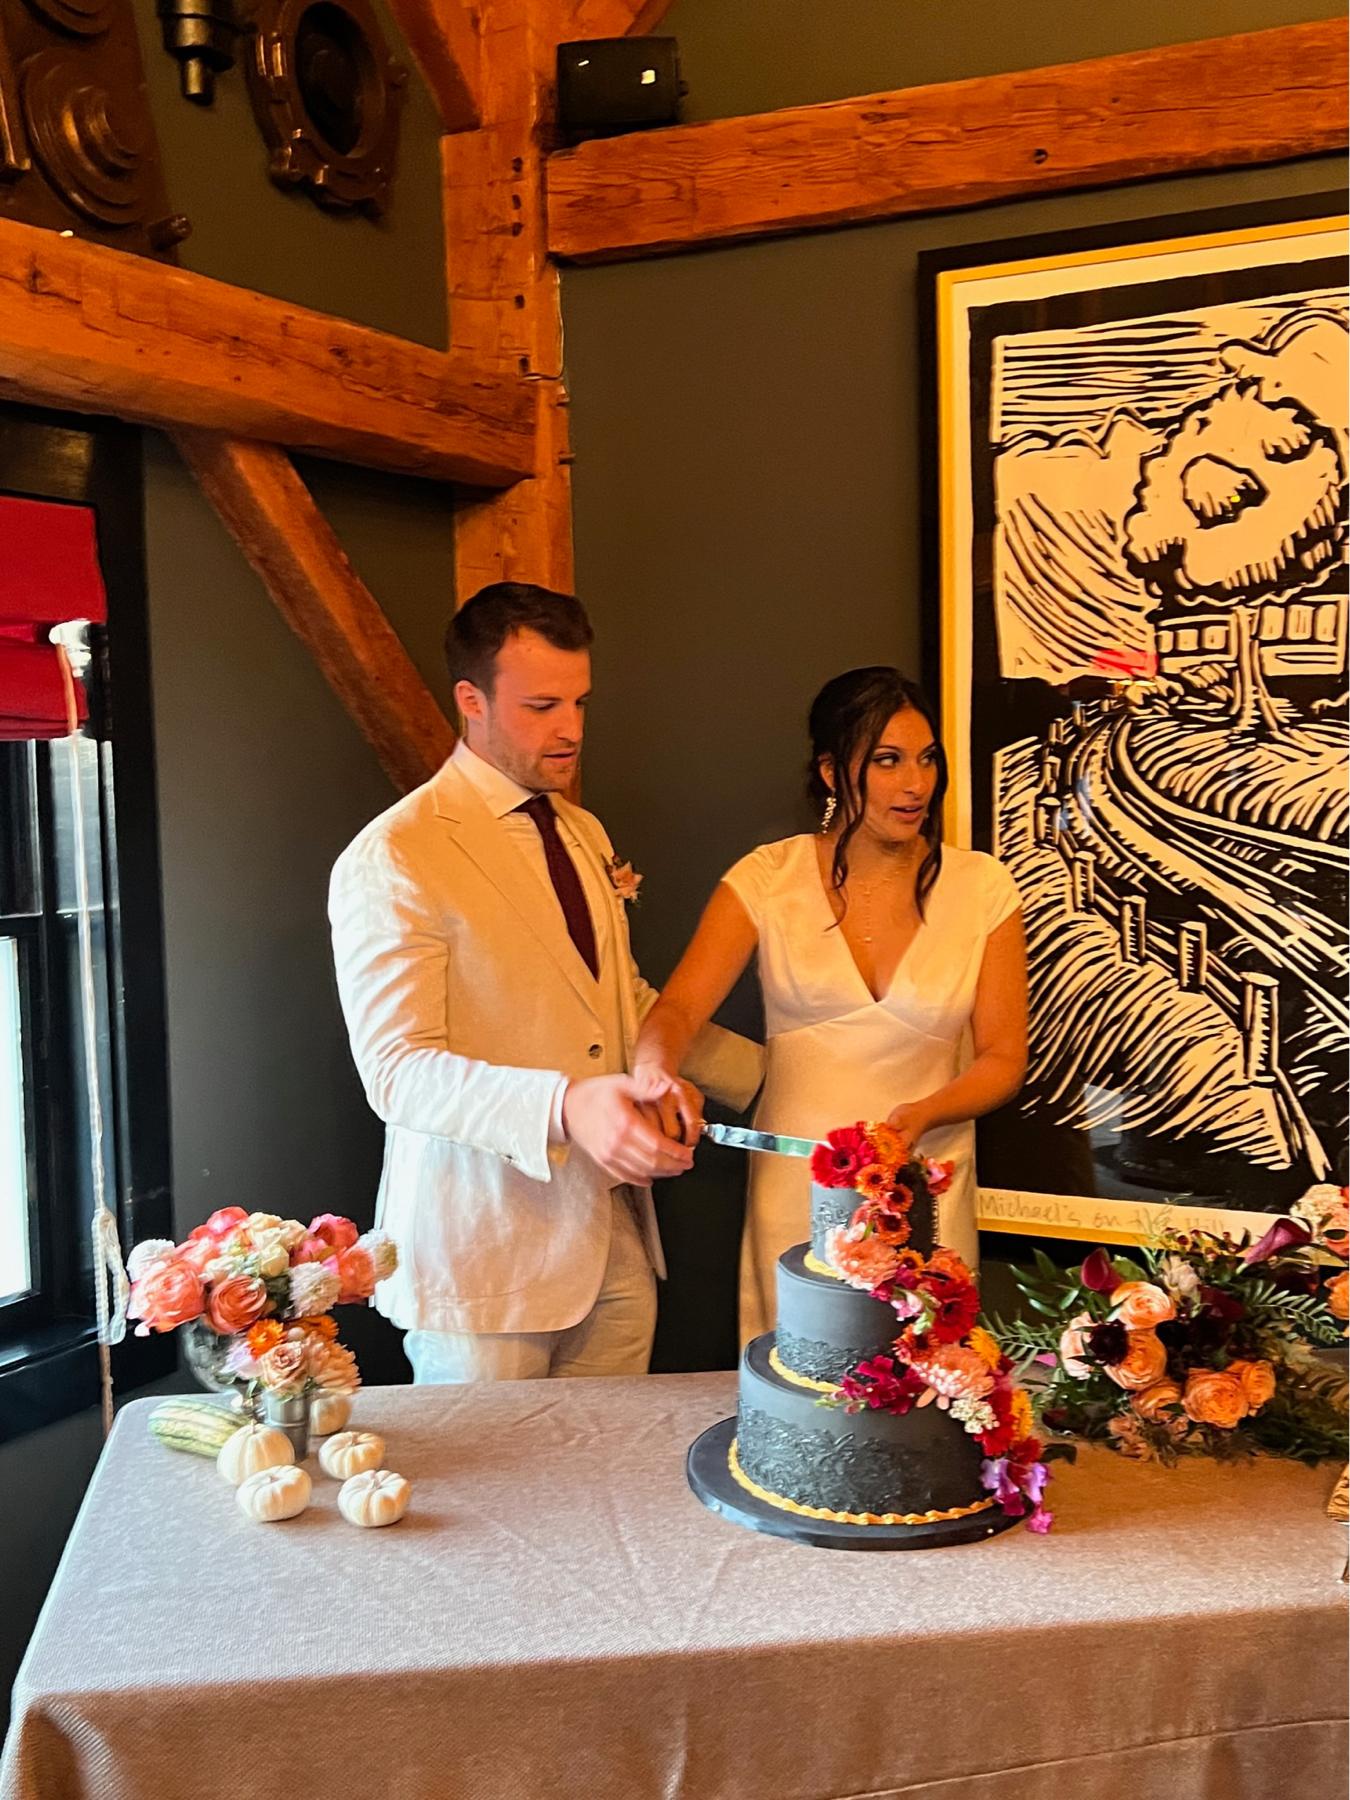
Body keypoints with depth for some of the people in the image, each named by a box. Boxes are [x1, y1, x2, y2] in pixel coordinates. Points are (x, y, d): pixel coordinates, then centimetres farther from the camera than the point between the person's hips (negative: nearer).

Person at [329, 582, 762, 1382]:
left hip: (616, 1242, 7)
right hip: (484, 1258, -6)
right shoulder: (393, 859, -13)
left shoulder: (586, 836, 13)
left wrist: (774, 1076, 17)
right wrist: (564, 1106, -36)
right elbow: (397, 1069, -22)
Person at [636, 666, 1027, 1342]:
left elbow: (1003, 1057, -1)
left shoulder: (982, 888, -2)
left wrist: (920, 1116, -19)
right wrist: (655, 1075, -35)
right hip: (796, 1190, 0)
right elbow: (679, 1007, -13)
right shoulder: (768, 878, -4)